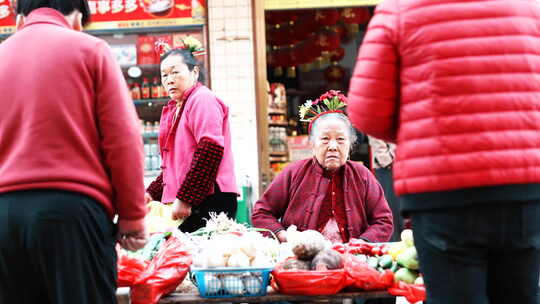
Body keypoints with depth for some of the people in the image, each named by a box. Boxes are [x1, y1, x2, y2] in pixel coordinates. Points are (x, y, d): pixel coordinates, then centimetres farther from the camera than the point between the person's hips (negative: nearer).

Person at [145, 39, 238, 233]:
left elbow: (211, 149, -18)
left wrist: (185, 199, -19)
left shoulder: (203, 99, -4)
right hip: (181, 204, 9)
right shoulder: (174, 109, 24)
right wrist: (152, 193, 17)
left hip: (209, 201, -9)